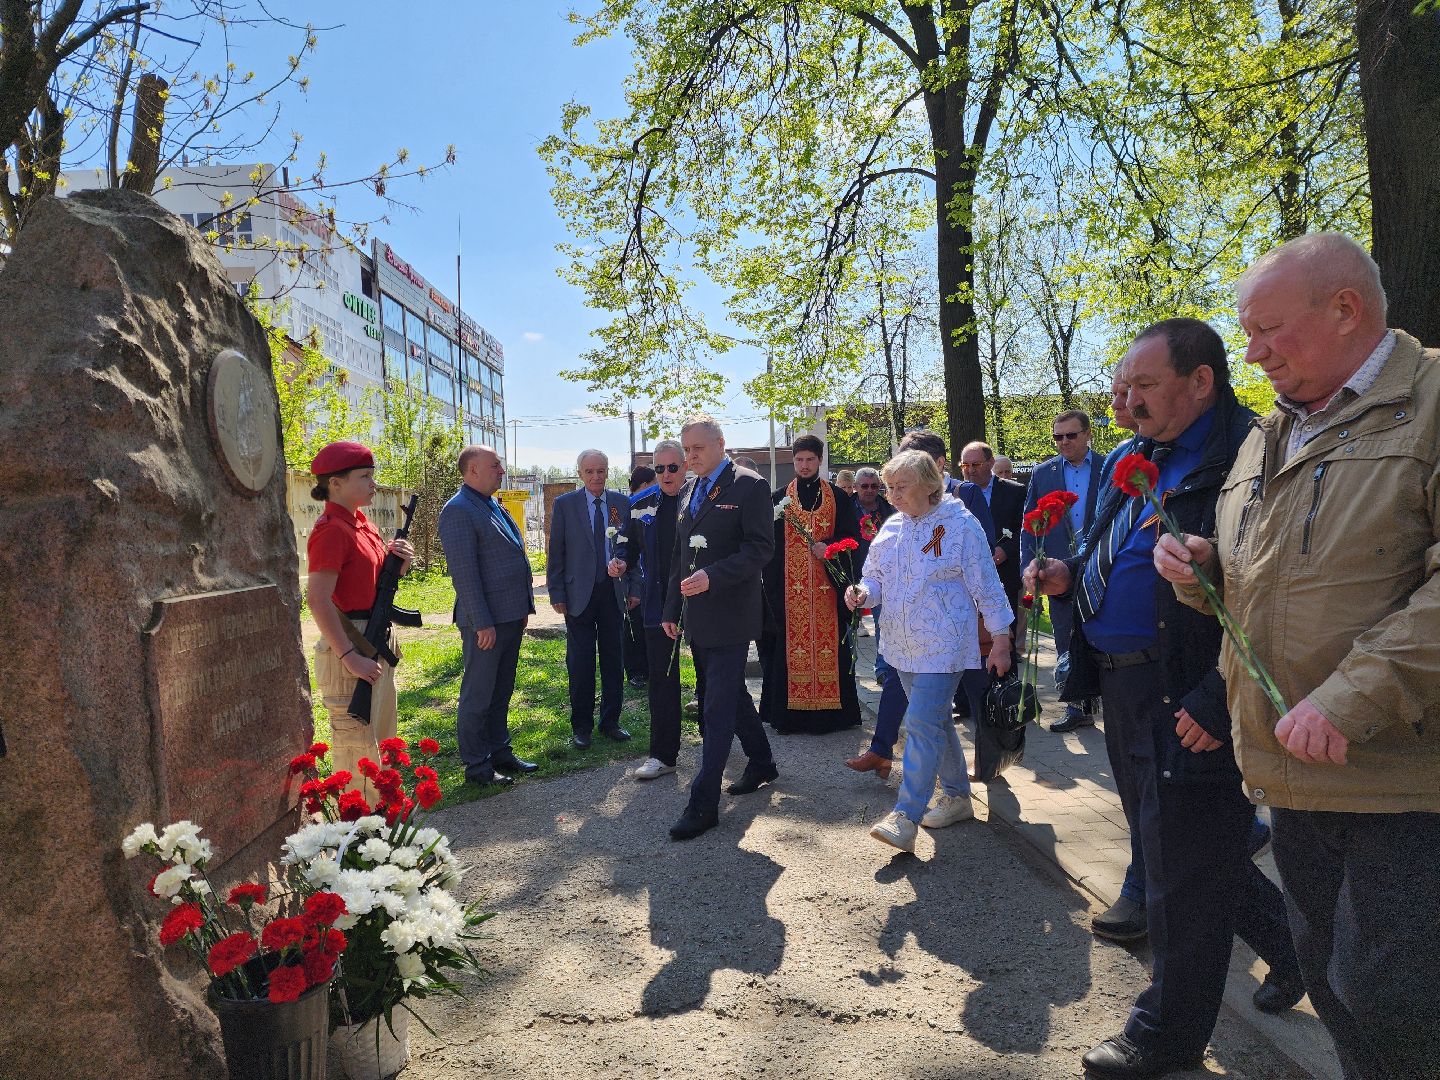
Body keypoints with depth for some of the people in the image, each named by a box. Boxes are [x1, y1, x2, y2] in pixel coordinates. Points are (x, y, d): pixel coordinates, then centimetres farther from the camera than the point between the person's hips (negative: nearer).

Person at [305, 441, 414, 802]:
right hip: (351, 644, -10)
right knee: (356, 743, 0)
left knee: (382, 736, 20)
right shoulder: (331, 530, -17)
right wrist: (350, 657, -24)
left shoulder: (361, 522, 10)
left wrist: (398, 560, -1)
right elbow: (317, 599, -24)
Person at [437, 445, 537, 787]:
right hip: (485, 621, -9)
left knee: (501, 692, 18)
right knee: (478, 695, 3)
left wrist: (524, 607, 16)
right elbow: (464, 572, -19)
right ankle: (476, 766, 14)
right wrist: (483, 623, -21)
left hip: (511, 616, 9)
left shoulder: (495, 506, 14)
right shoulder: (458, 510, -14)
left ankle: (500, 753, 30)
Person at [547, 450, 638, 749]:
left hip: (613, 592, 3)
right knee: (580, 663, 4)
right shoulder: (564, 504, -2)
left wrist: (633, 588, 3)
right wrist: (557, 594, -5)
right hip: (579, 594, -2)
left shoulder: (621, 503, 5)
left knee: (613, 660, 9)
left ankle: (610, 722, 22)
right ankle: (581, 726, 16)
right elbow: (556, 552, -2)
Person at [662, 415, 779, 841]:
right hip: (697, 619, 8)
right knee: (731, 695, 19)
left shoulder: (749, 486, -8)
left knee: (718, 708, -6)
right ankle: (761, 763, 37)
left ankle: (703, 804, -1)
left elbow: (760, 548, -15)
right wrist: (672, 609, 16)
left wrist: (712, 577, -25)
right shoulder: (688, 492, 15)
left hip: (729, 616, -8)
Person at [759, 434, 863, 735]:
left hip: (827, 586, 0)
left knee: (829, 644, 0)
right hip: (790, 588, 0)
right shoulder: (779, 499, 9)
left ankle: (832, 709, 9)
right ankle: (792, 712, 5)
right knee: (791, 646, -1)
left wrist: (830, 547, -13)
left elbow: (852, 536, 2)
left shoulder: (838, 498, 8)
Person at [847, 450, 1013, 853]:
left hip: (943, 644, -6)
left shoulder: (960, 524, -9)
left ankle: (906, 817, -12)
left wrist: (1000, 642, -6)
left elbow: (986, 586, -7)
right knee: (935, 721, 16)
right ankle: (957, 797, 31)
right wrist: (863, 593, -10)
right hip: (903, 645, 7)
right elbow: (877, 577, 13)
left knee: (923, 723, -13)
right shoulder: (891, 527, 7)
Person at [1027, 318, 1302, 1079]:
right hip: (1127, 688, 9)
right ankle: (1289, 943, 45)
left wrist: (1218, 702, -25)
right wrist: (1070, 573, 3)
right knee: (1163, 842, 22)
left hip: (1188, 700, -9)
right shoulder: (1143, 461, 13)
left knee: (1181, 869, 6)